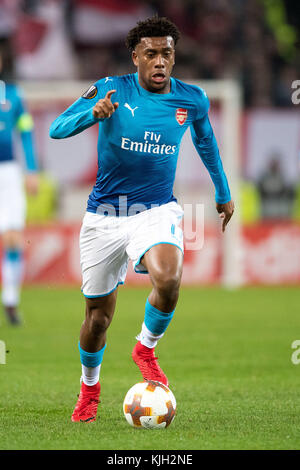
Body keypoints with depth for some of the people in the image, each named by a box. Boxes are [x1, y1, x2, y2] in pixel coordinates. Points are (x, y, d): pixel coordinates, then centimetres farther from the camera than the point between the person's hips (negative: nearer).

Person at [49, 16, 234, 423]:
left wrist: (223, 192, 30)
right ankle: (89, 386, 35)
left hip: (157, 210, 0)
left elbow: (206, 142, 20)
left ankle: (146, 349, -2)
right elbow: (56, 130, -13)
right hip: (104, 215, 0)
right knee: (98, 313, 6)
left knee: (168, 279, -31)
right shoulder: (111, 89, -7)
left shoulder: (192, 99, 0)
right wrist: (94, 113, -33)